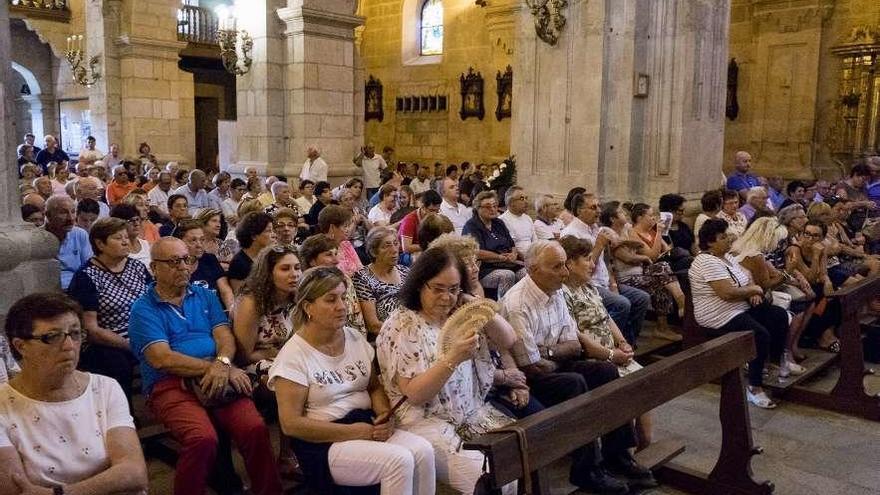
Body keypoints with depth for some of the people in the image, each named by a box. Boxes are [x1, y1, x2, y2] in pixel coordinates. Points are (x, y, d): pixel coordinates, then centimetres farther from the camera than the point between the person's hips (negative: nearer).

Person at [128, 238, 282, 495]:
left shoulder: (205, 296, 19)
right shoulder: (143, 309, 4)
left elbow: (225, 337, 7)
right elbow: (162, 359, -8)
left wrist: (223, 363, -15)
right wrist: (213, 367, -11)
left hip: (217, 380, 3)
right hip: (169, 386, -3)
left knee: (256, 429, -24)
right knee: (203, 439, -32)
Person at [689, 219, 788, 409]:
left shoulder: (725, 256, 11)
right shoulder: (708, 262, -22)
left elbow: (744, 272, 25)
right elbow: (727, 293, -30)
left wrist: (753, 289, 2)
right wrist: (752, 289, -12)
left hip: (742, 306, 11)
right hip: (721, 316, -11)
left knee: (780, 315, 8)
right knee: (761, 334, -27)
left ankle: (776, 361, 22)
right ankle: (755, 387, -16)